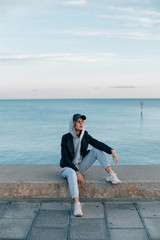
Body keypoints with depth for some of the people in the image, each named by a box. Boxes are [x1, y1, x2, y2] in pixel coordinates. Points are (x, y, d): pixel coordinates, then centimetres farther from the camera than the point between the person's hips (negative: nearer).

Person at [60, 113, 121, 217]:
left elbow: (98, 143, -14)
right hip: (68, 167, -5)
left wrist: (112, 151, -31)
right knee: (72, 173, -42)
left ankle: (110, 174, -20)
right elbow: (65, 158, -19)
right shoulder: (66, 138, -14)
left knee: (96, 150, -12)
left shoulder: (85, 135, -1)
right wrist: (77, 172, -28)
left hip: (81, 166, 5)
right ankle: (77, 204, -54)